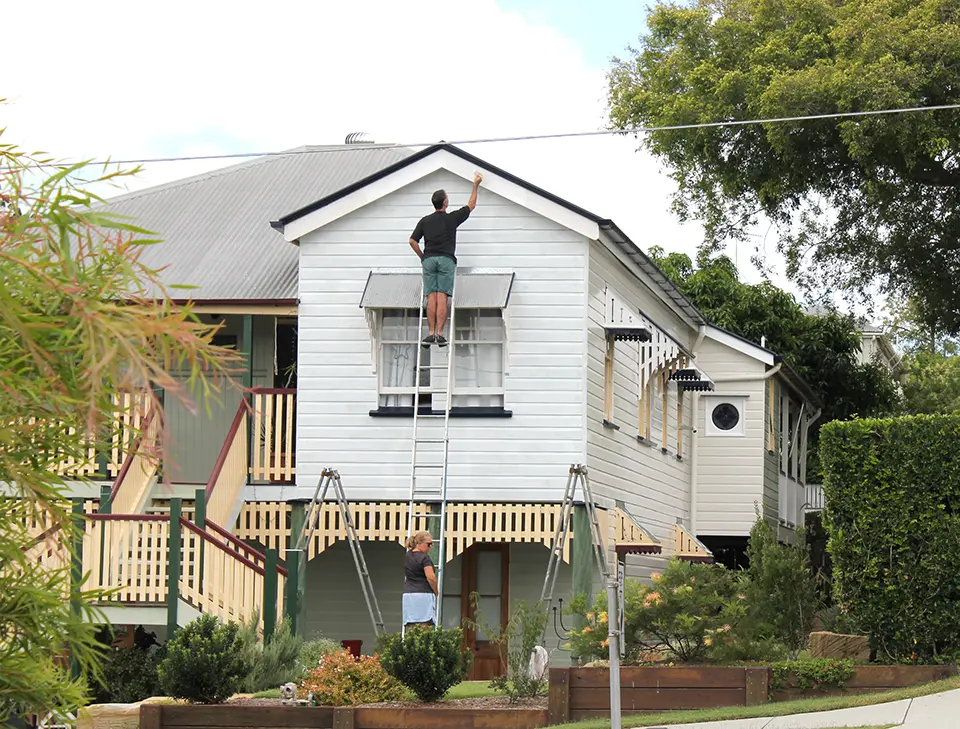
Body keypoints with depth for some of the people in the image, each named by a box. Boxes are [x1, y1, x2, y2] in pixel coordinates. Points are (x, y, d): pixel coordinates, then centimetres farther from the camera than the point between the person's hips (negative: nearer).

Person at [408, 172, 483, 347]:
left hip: (429, 259, 2)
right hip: (446, 260, -2)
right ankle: (439, 334, -14)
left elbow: (412, 241, 7)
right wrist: (476, 185, 27)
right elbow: (471, 205, 17)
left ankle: (431, 333, -9)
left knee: (431, 297, -1)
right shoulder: (451, 218, 3)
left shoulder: (425, 221, 10)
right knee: (442, 298, -8)